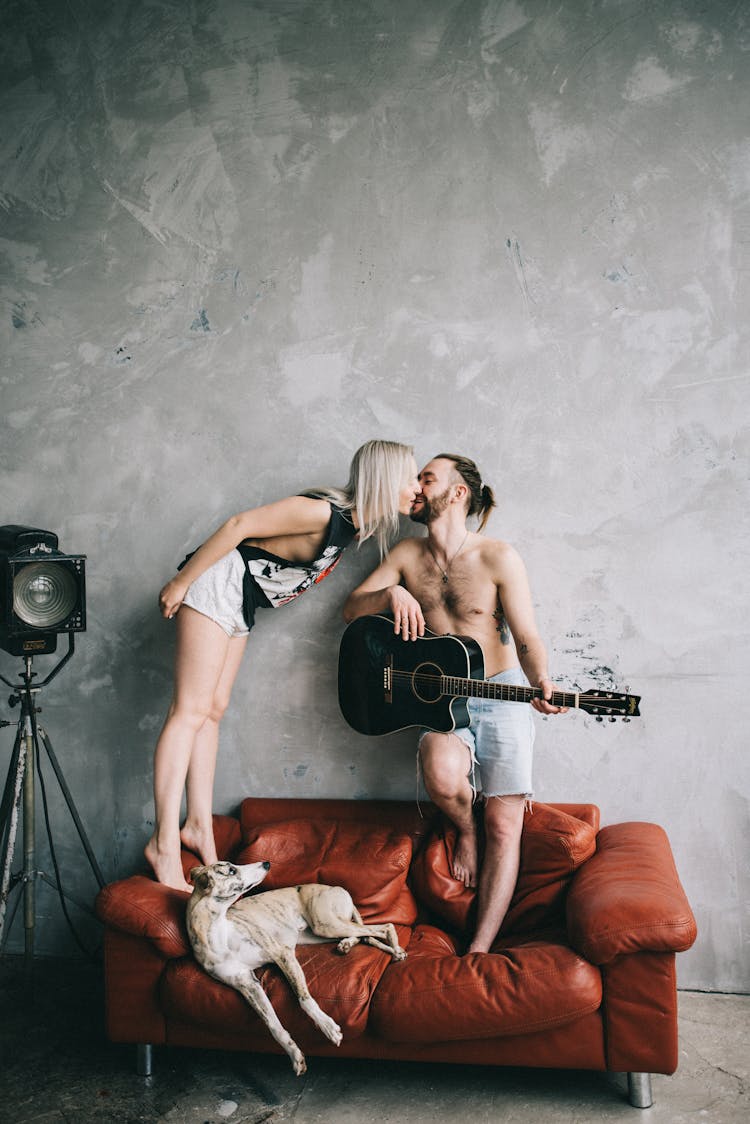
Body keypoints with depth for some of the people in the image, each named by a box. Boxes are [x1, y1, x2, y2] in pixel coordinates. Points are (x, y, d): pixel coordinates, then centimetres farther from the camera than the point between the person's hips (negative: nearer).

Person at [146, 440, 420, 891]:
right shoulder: (323, 512, -23)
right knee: (191, 710, -11)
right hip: (221, 582, -9)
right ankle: (165, 843, -10)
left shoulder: (355, 525, 4)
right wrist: (181, 582, -19)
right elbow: (240, 524, -22)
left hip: (243, 602, 9)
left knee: (213, 710, 8)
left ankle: (200, 827, 12)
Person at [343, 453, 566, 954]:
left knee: (504, 827, -7)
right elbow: (352, 609, 9)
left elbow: (527, 638, -8)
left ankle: (480, 950, 2)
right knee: (443, 776, -29)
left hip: (501, 697, -2)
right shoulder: (407, 555, 7)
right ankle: (465, 832, 6)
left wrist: (541, 683, -29)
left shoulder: (499, 558, -7)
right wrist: (392, 593, -13)